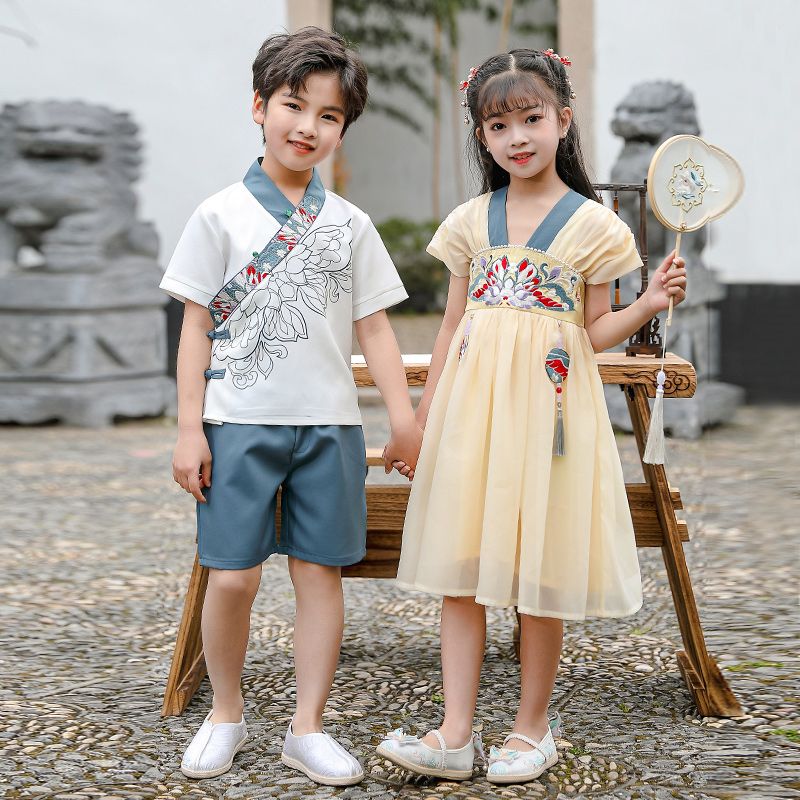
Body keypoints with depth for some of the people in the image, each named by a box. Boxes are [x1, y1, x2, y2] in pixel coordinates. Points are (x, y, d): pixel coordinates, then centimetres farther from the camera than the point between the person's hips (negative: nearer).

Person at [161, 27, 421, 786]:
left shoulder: (350, 224, 8)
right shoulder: (222, 215, 1)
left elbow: (374, 327, 9)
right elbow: (196, 326, 1)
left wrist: (404, 414, 0)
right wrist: (189, 429, -4)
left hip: (329, 423, 2)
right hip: (239, 422, -2)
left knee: (320, 573, 4)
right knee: (232, 576, -1)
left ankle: (307, 727, 16)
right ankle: (225, 714, 21)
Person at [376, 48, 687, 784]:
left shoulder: (591, 223, 1)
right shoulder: (470, 221, 9)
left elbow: (596, 331, 5)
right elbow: (453, 325, 14)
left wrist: (651, 303, -13)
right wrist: (422, 418, 14)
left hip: (547, 401, -3)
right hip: (472, 397, 3)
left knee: (541, 569, 2)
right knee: (460, 564, 1)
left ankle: (533, 728, 17)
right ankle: (456, 735, 7)